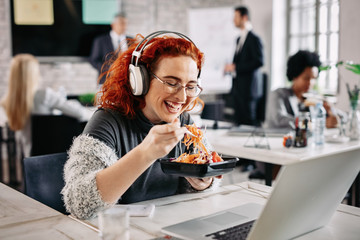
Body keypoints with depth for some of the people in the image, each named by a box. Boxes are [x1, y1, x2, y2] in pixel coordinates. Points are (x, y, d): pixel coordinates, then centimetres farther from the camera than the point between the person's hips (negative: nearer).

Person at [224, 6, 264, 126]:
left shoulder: (254, 39, -10)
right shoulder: (239, 39, 17)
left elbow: (259, 61, -18)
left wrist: (235, 67, -17)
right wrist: (231, 67, 5)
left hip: (247, 88, -8)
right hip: (237, 87, 8)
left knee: (248, 121, -4)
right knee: (238, 121, 9)